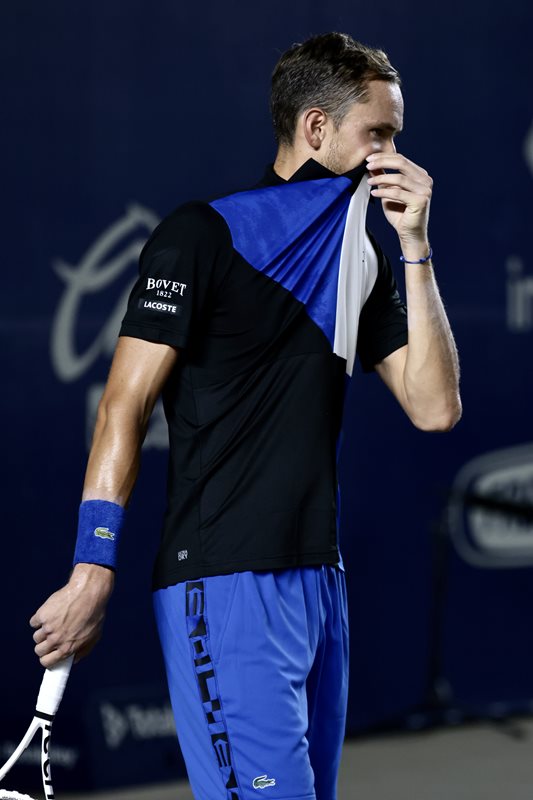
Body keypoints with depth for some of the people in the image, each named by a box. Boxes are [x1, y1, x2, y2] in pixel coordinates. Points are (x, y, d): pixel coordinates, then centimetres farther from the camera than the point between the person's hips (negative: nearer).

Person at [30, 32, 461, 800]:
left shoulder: (363, 260, 15)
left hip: (320, 583, 7)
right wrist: (92, 576, -16)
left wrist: (415, 245, 2)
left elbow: (434, 407, 7)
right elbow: (125, 406, -9)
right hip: (227, 588, -7)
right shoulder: (205, 235, -6)